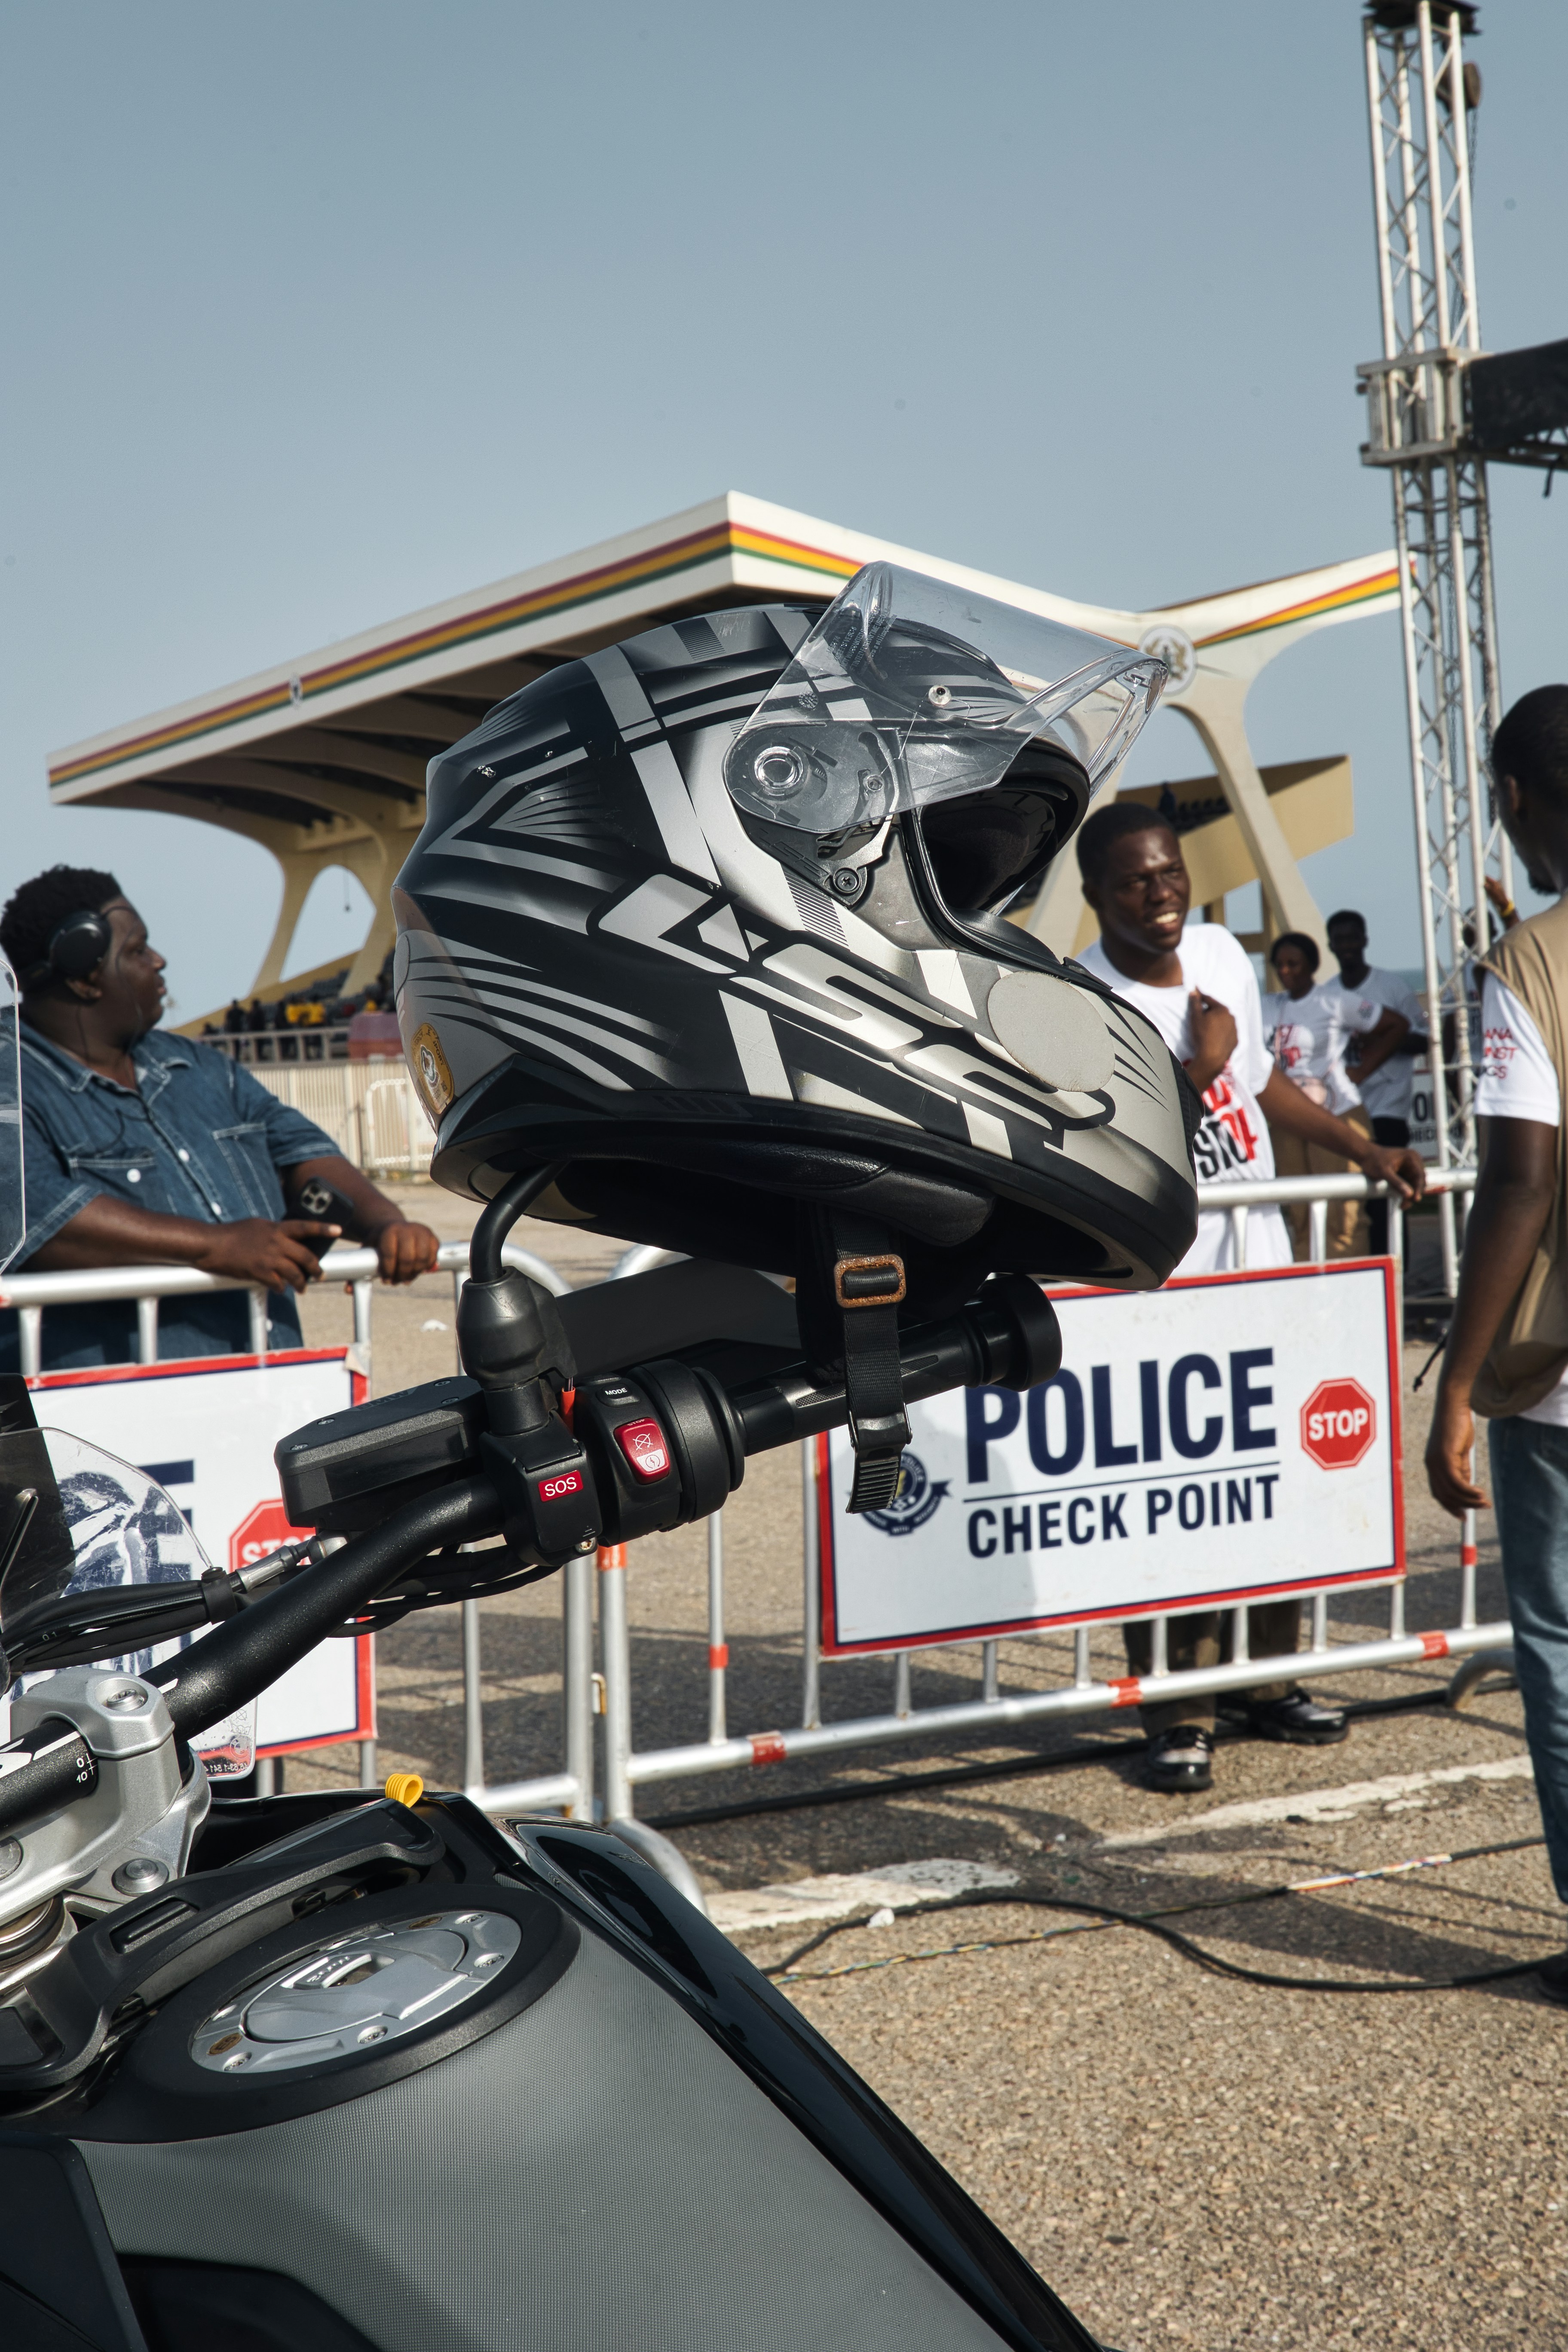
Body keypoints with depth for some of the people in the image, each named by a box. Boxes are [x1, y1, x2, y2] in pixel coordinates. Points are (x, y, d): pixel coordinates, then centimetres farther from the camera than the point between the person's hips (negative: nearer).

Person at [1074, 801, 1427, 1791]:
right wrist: (1195, 1064, -21)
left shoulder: (1224, 953, 5)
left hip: (1261, 1270, 7)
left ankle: (1269, 1682, 29)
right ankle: (1180, 1717, 10)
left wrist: (1367, 1152, 16)